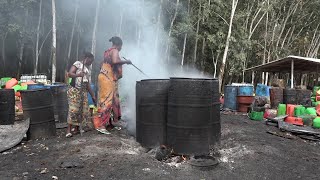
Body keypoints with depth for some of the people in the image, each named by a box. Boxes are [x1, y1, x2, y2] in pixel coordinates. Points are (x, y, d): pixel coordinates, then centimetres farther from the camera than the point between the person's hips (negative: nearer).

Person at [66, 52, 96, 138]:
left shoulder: (88, 69, 22)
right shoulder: (78, 63, 2)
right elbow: (69, 73, -11)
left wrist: (93, 95, 18)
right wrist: (78, 75, -31)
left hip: (83, 91, 7)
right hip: (74, 90, -7)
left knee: (84, 110, 1)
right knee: (73, 109, -13)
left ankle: (77, 128, 11)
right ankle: (69, 130, -9)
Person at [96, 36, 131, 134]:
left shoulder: (108, 51, 20)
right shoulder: (114, 51, -8)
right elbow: (115, 61, -27)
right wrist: (126, 61, -14)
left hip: (110, 79, 10)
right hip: (108, 79, -10)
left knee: (113, 100, 12)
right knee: (107, 101, -13)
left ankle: (110, 123, 18)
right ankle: (101, 125, -14)